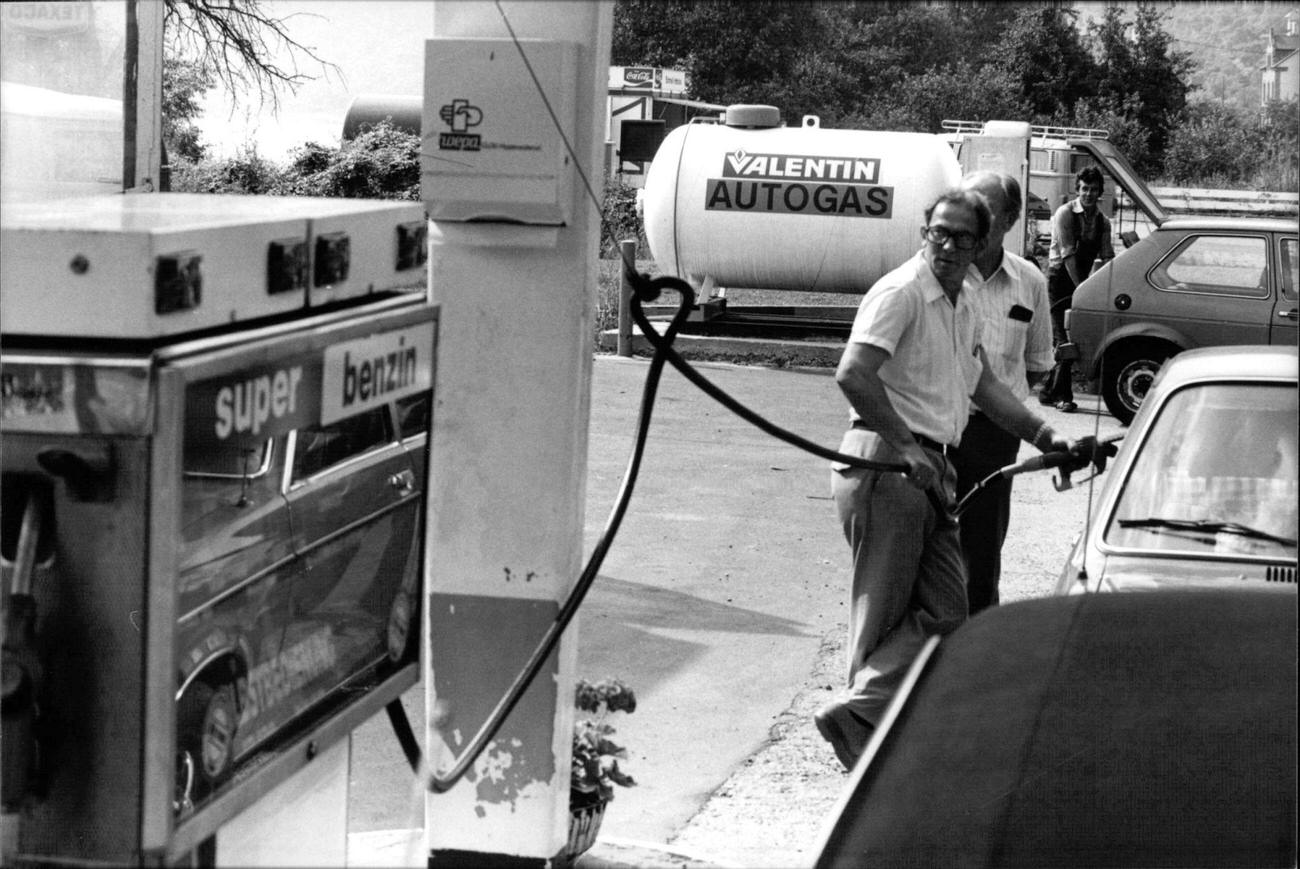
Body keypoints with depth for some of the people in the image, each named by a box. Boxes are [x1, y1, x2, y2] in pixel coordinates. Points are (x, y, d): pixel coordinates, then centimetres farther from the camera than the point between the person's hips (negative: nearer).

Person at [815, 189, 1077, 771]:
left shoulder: (963, 307, 18)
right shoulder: (901, 292, -12)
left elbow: (984, 385, 30)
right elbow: (852, 375, -24)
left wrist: (1044, 437, 21)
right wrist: (907, 448, -23)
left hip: (929, 471, 9)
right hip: (883, 466, -9)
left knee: (946, 609, 4)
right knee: (883, 613, -4)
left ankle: (860, 717, 6)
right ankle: (857, 715, 4)